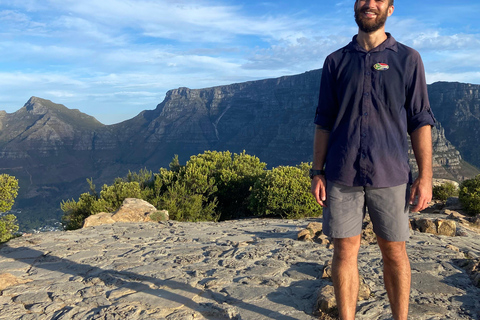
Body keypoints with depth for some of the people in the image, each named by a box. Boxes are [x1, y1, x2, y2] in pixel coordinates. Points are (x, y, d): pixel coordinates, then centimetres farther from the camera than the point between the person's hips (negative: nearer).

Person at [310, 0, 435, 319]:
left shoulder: (408, 59, 6)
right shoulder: (335, 61, 10)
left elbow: (420, 121, 3)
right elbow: (323, 122, 9)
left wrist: (425, 176, -4)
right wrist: (317, 172, 2)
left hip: (390, 175, -1)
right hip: (341, 175, 1)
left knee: (394, 252, 8)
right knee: (345, 251, 5)